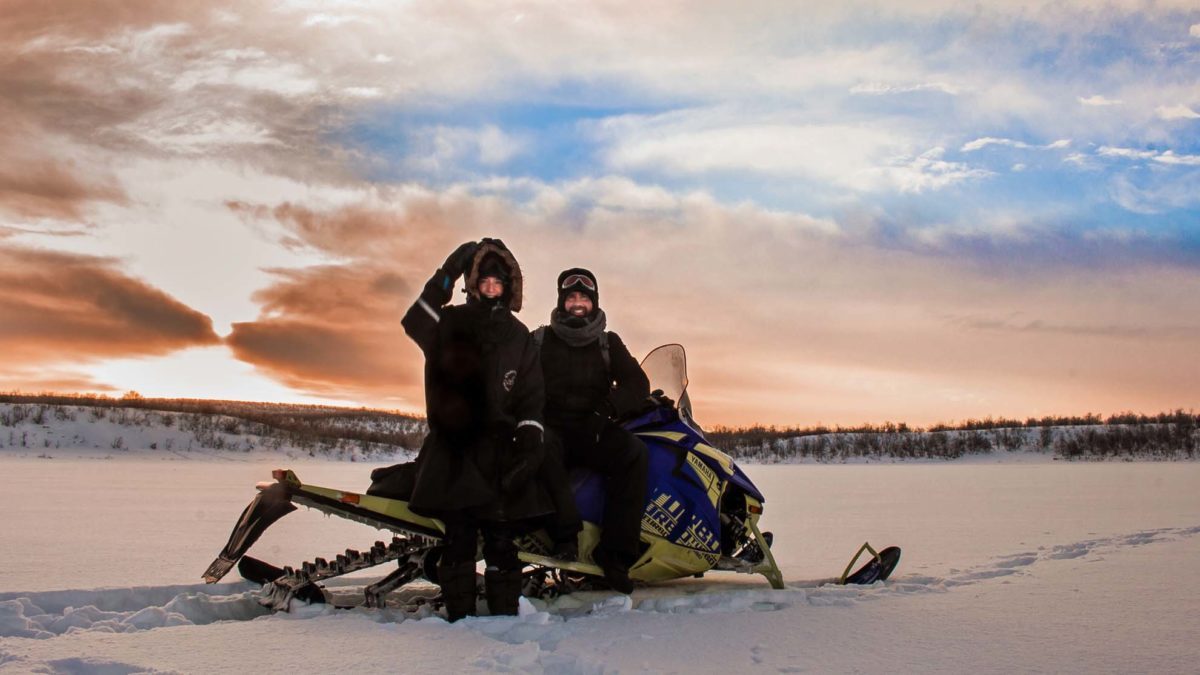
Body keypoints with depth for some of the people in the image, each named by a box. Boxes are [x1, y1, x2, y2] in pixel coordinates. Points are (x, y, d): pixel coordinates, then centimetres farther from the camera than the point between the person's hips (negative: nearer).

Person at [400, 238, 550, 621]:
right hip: (454, 447, -1)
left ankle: (505, 613, 1)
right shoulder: (450, 324, 9)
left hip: (499, 448, 1)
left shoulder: (519, 338, 15)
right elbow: (415, 323, -13)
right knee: (459, 536, -5)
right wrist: (447, 275, -23)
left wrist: (529, 443, -7)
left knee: (501, 539, -2)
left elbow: (531, 396, 8)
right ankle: (459, 615, -1)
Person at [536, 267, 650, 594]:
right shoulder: (540, 340, 11)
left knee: (634, 451, -30)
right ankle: (565, 529, -48)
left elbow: (638, 384, 2)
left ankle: (616, 551, -32)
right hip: (551, 427, -1)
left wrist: (608, 408, -17)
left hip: (592, 430, 2)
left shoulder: (608, 343, 14)